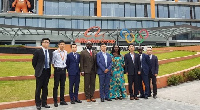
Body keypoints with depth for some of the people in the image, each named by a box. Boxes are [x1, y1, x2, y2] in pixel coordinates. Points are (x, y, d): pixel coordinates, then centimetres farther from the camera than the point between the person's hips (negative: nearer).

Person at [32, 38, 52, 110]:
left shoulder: (50, 52, 7)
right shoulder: (38, 52, -6)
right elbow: (34, 62, -1)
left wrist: (48, 69, 8)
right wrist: (37, 69, 3)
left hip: (47, 71, 4)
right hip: (40, 72, -4)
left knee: (45, 88, 12)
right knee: (38, 88, 3)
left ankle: (44, 103, 23)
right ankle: (38, 104, 15)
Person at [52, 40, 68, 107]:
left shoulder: (66, 52, 7)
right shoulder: (55, 52, -5)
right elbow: (53, 62, -1)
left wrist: (65, 67, 9)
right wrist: (55, 68, 0)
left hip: (63, 70, 4)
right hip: (57, 70, -4)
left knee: (63, 86, 11)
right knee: (56, 86, 1)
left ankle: (62, 100, 21)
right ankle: (55, 101, 10)